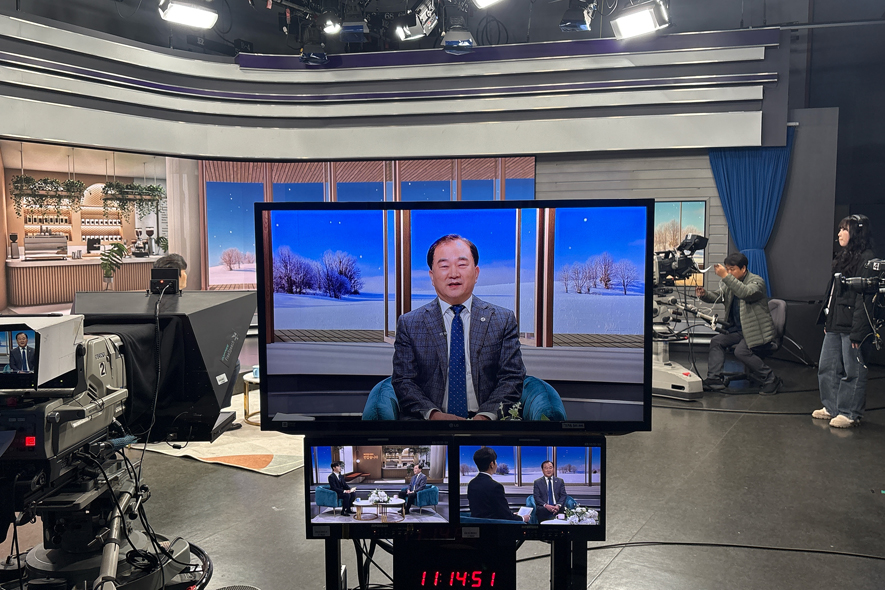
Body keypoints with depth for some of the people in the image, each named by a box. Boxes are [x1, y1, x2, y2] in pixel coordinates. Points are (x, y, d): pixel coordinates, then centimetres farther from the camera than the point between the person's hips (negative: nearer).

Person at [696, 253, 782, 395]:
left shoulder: (757, 281, -14)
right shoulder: (731, 283, 11)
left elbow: (746, 293, -34)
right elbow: (718, 296, 13)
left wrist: (725, 276, -39)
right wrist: (704, 294, -9)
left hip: (759, 331, -9)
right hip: (739, 330, 9)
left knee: (741, 351, -27)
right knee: (716, 341, -3)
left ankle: (771, 380, -11)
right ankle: (714, 379, -3)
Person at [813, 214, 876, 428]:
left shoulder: (866, 259, -12)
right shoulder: (843, 257, 17)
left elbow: (864, 298, -17)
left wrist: (858, 331, -20)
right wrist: (827, 321, 16)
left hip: (851, 326, -9)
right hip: (835, 325, 9)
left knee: (852, 371, 0)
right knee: (826, 367, 13)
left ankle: (850, 413, 9)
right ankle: (832, 408, 23)